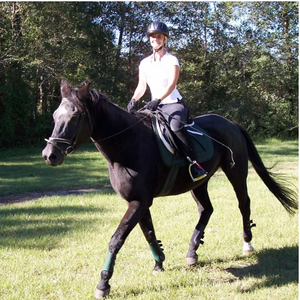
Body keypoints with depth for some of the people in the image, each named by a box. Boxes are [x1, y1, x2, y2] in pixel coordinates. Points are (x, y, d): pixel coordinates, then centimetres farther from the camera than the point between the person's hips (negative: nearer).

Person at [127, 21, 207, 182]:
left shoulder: (171, 60, -5)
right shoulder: (145, 63, 10)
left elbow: (171, 85, -17)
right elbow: (141, 86, 7)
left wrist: (157, 100, -33)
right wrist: (134, 99, -14)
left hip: (174, 104, -7)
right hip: (155, 106, 7)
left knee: (175, 125, -37)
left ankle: (194, 163, -33)